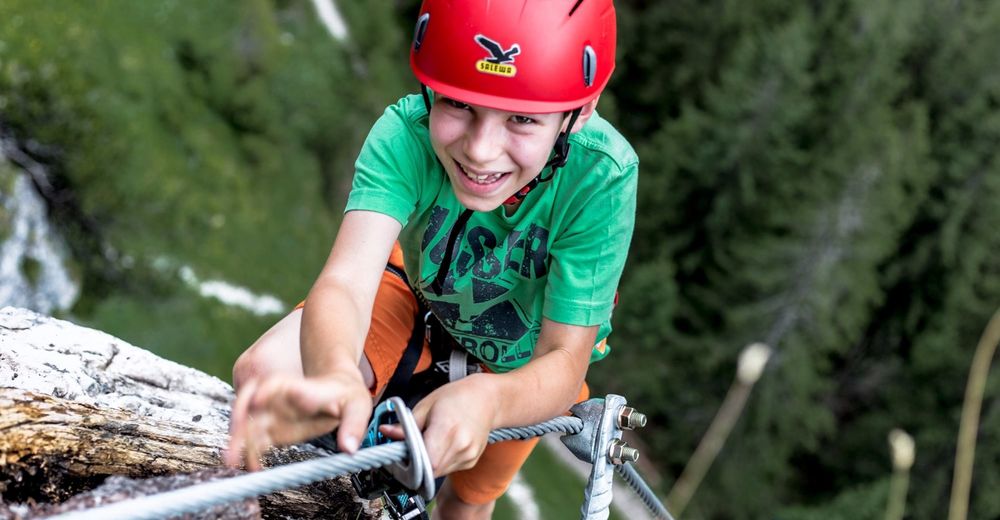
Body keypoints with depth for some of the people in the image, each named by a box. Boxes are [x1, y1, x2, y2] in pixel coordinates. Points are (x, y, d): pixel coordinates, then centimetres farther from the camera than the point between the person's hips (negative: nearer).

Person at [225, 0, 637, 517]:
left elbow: (564, 359, -35)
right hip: (423, 297, 0)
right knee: (264, 372, -22)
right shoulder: (405, 134, -36)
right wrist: (336, 375, -71)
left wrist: (485, 398, -59)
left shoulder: (601, 176, -38)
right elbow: (345, 280, -46)